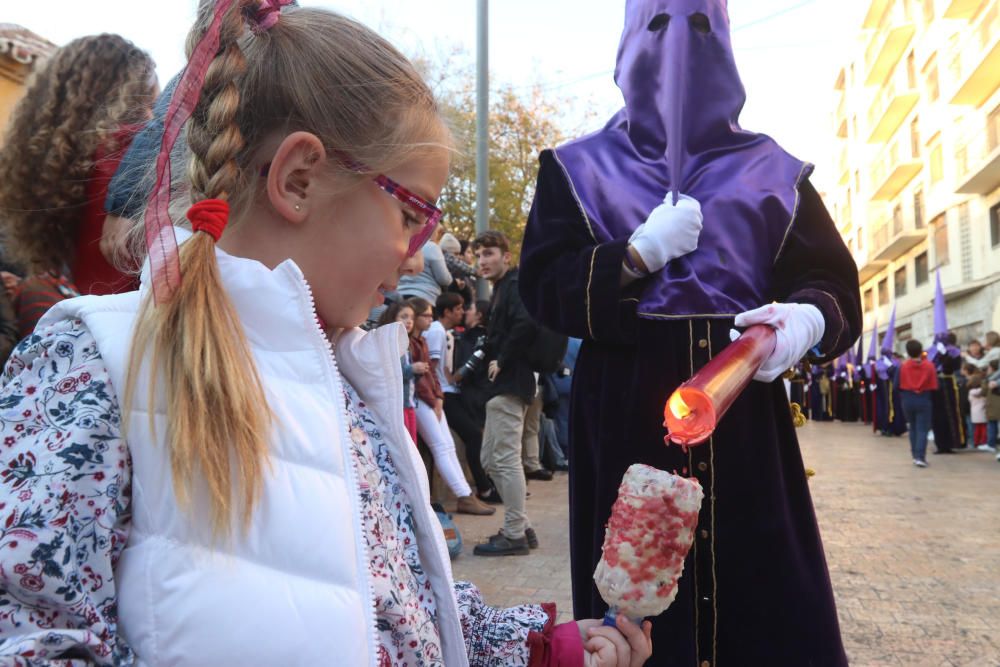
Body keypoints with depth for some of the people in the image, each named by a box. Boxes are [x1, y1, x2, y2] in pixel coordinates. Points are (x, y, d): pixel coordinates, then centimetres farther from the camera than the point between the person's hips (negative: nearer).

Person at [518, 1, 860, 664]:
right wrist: (639, 253, -12)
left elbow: (836, 284, 5)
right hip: (626, 421, -1)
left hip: (743, 416, 1)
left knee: (770, 604, 0)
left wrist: (808, 320, -18)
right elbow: (541, 287, 1)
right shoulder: (578, 170, 11)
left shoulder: (771, 172, 12)